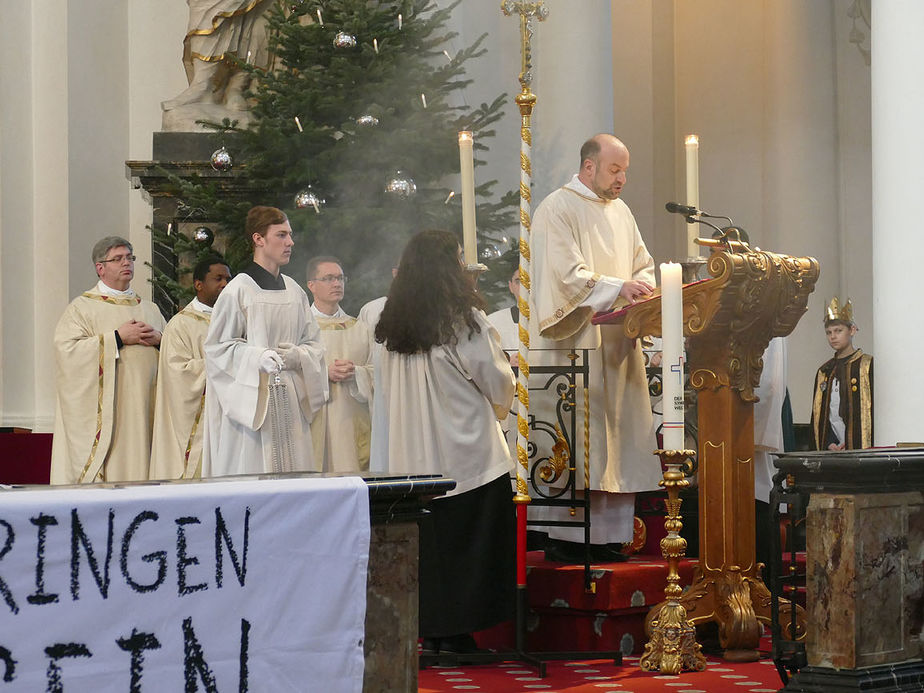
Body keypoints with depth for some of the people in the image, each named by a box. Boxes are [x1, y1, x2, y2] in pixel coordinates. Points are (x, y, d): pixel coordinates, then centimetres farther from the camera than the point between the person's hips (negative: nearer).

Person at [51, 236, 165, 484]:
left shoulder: (150, 309, 20)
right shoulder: (82, 307, 3)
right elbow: (66, 349, -12)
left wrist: (159, 340, -2)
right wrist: (118, 338, -13)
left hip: (143, 410, 5)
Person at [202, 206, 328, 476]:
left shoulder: (295, 291, 13)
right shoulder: (238, 290, -4)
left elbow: (313, 344, 15)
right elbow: (217, 346, -4)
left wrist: (296, 356, -7)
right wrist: (257, 356, -19)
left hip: (290, 402, 5)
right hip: (252, 398, -5)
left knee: (293, 471, 2)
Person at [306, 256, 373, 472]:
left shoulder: (359, 328, 16)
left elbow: (376, 371, 9)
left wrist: (355, 373, -11)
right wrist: (325, 373, -16)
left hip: (352, 423, 3)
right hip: (314, 422, -3)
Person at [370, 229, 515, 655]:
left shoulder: (390, 328, 4)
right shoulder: (464, 321, -12)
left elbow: (382, 388, 13)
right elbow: (500, 383, -3)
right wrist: (498, 406, 18)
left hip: (410, 456, 5)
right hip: (466, 455, -5)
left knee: (428, 544, 11)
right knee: (466, 544, 2)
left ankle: (432, 633, 15)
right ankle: (456, 633, 2)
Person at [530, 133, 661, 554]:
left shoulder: (620, 212, 18)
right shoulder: (557, 210, -6)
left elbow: (642, 264, 20)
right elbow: (567, 274, -16)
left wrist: (642, 287, -2)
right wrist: (618, 288, -26)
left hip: (617, 343, 8)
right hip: (577, 342, -8)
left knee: (616, 436, 4)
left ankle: (608, 531, 7)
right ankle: (566, 535, -8)